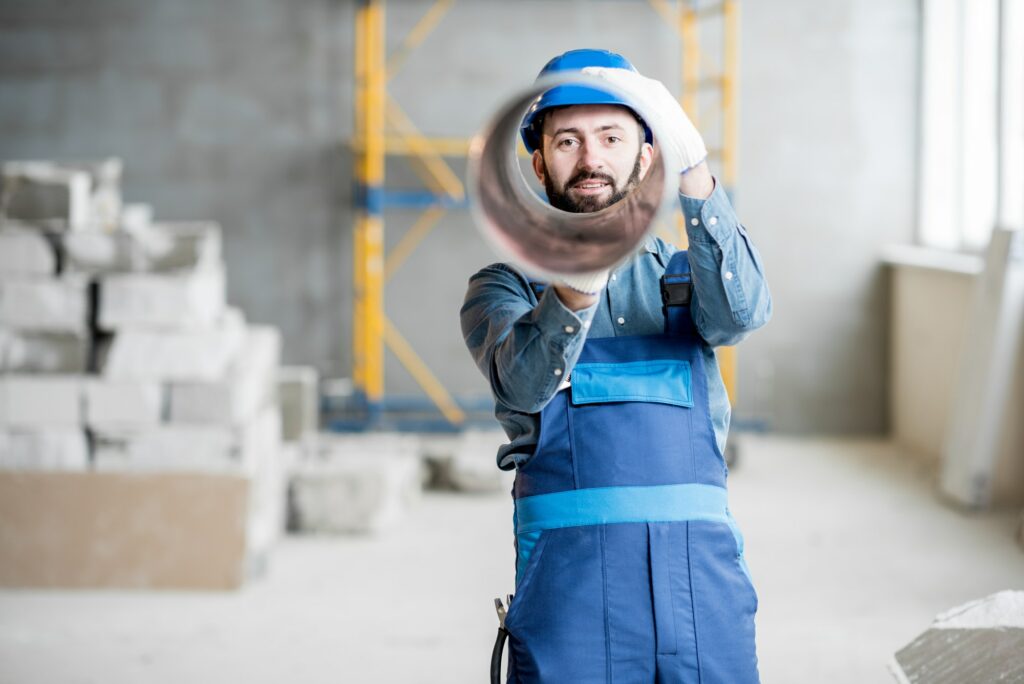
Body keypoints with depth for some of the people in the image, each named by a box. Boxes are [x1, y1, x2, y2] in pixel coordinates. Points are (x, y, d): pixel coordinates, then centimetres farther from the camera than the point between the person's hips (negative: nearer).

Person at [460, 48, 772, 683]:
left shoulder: (685, 275, 17)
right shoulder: (505, 287, 11)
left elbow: (741, 312, -7)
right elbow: (524, 382, -10)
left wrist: (693, 169, -19)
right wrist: (572, 295, -30)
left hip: (701, 565, 2)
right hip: (569, 567, -2)